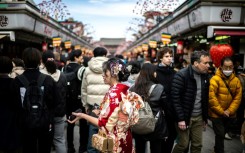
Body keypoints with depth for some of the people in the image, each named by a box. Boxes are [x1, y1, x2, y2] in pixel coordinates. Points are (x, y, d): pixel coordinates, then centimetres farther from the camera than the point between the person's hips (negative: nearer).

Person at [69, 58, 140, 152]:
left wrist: (83, 116, -11)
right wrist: (101, 112, 13)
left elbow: (104, 123, -20)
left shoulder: (113, 93, -21)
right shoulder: (125, 91, 1)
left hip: (113, 142, -8)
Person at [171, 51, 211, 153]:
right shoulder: (181, 75, -16)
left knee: (197, 145, 12)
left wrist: (205, 117, 13)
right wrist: (180, 118, -20)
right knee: (183, 144, 3)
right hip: (185, 117, -6)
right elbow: (175, 98, -18)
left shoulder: (205, 76, 6)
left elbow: (205, 98, 14)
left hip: (199, 117, 6)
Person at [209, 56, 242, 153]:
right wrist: (221, 111, -17)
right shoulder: (215, 79, -17)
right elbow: (211, 97, -22)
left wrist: (229, 111, -11)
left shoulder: (236, 80, 0)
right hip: (217, 114, -5)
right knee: (220, 135, -7)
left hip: (229, 115, 5)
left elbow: (238, 97, -1)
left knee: (222, 134, 20)